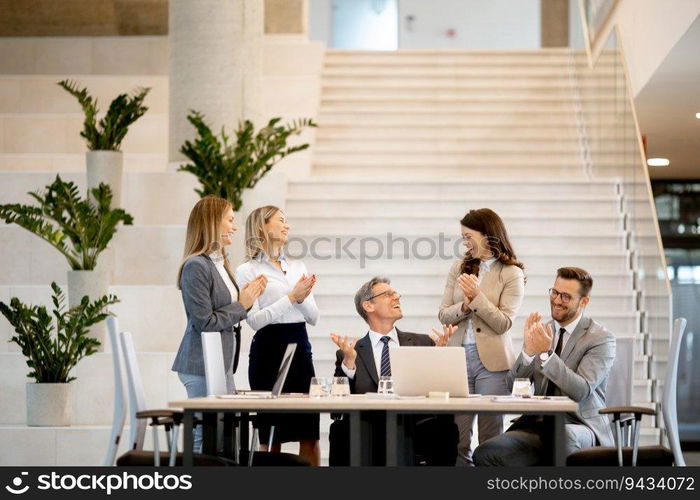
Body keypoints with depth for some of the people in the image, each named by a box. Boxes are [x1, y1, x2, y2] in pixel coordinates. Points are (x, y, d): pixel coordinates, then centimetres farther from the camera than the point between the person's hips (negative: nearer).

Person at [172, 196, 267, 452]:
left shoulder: (221, 263, 15)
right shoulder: (196, 266, -14)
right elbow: (204, 322, -17)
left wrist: (247, 298, 4)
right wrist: (242, 305, -10)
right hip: (202, 366, -10)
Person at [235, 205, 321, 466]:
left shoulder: (298, 267, 16)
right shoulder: (247, 270, 0)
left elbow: (314, 317, 13)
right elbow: (255, 320, -9)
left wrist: (303, 298, -7)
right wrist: (291, 297, -13)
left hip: (300, 347, 5)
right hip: (268, 349, -4)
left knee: (310, 432, 1)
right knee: (271, 433, -1)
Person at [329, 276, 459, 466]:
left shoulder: (422, 343, 19)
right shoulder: (350, 352, 14)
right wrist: (349, 361, -8)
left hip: (416, 427, 1)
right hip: (368, 431, -1)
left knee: (445, 427, -31)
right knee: (341, 428, -33)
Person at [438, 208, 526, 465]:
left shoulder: (512, 274, -1)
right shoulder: (459, 268, 12)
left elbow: (503, 324, -7)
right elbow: (444, 315, 8)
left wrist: (477, 297, -17)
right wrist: (465, 304, -11)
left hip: (492, 361, -3)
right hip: (459, 357, 4)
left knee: (490, 440, 1)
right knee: (457, 440, 0)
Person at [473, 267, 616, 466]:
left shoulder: (601, 338, 0)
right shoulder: (540, 331, 14)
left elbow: (582, 391, -15)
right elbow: (514, 386, 7)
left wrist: (546, 353, -21)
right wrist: (528, 350, -10)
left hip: (577, 425, -5)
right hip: (536, 424, 5)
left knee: (566, 436, -41)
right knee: (485, 454, -20)